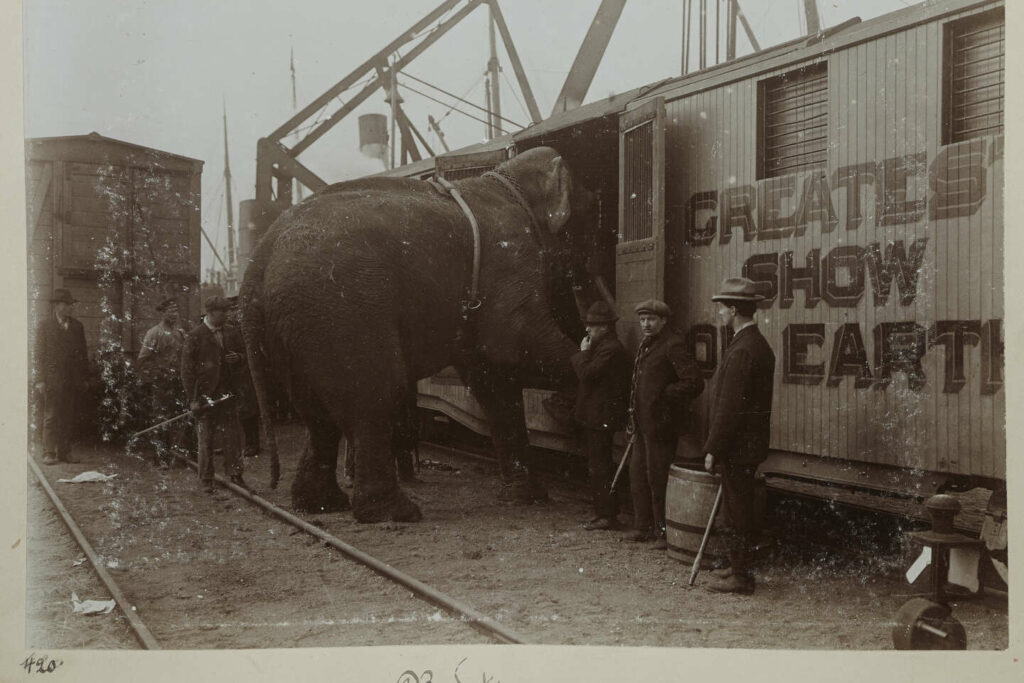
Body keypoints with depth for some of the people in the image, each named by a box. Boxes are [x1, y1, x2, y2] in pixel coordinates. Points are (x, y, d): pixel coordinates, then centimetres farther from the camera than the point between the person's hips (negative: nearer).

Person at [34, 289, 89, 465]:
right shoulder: (45, 325, 3)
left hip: (73, 380, 4)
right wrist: (40, 379, -8)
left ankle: (65, 452, 10)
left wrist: (85, 378, 11)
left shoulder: (77, 326, 14)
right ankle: (49, 453, 0)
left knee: (69, 417, 4)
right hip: (53, 379, -4)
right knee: (51, 417, -3)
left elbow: (83, 353, 16)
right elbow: (40, 353, -1)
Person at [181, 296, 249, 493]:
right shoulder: (194, 336, -4)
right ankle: (206, 480, 12)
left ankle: (235, 476, 10)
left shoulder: (233, 333, 9)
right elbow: (187, 369, -5)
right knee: (206, 438, 4)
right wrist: (192, 399, -9)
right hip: (205, 394, -3)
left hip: (228, 394, 3)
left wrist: (238, 359, -6)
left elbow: (246, 358, 19)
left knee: (232, 436, 2)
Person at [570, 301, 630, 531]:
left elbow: (586, 373, -23)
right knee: (597, 466, 15)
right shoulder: (601, 346, 17)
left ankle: (607, 515, -1)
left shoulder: (611, 349, -18)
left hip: (600, 418, -11)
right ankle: (604, 512, 22)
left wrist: (583, 352, -12)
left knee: (599, 468, -6)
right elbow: (581, 368, 18)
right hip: (592, 417, 11)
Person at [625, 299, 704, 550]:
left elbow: (694, 382, -20)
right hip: (642, 423, 9)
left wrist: (666, 396, -12)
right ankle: (643, 527, 24)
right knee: (638, 475, 14)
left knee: (658, 478, -4)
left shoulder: (672, 345, -14)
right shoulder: (645, 345, 15)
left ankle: (664, 532, 5)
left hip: (660, 425, -9)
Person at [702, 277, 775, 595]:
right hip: (747, 446, 10)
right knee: (738, 509, 18)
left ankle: (740, 577, 5)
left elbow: (730, 408, -23)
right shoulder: (757, 344, 12)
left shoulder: (742, 351, -21)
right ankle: (738, 566, 28)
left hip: (737, 448, -10)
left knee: (736, 512, -2)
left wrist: (713, 450, -18)